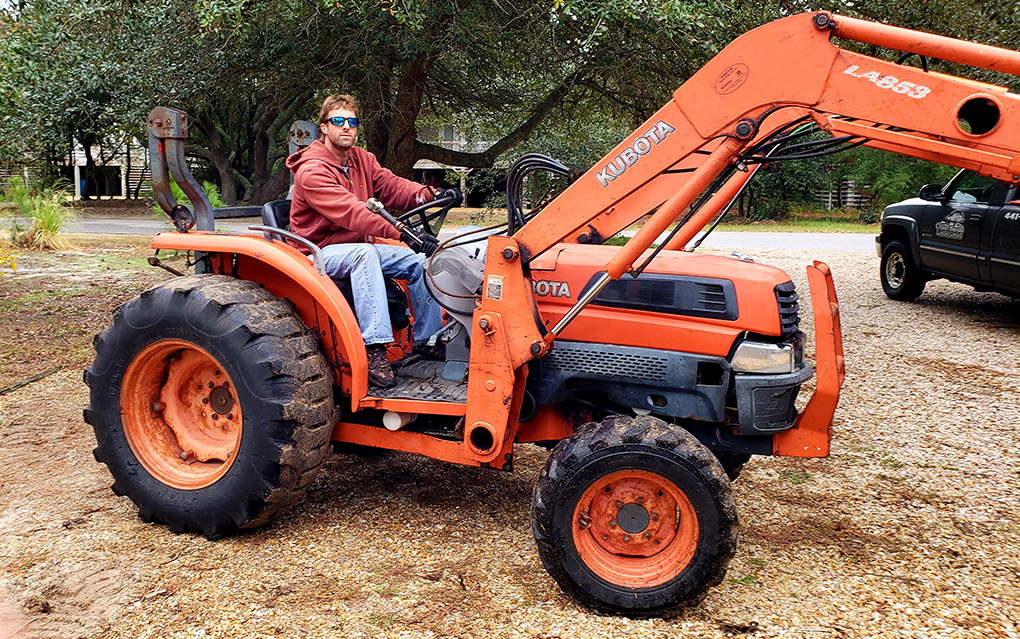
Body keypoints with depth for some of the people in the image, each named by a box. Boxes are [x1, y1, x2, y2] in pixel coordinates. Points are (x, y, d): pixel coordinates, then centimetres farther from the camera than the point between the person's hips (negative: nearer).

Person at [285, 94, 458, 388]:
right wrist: (402, 234, -42)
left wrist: (431, 195, -25)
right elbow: (350, 211, -32)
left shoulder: (362, 160, 8)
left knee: (419, 260, -8)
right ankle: (373, 348, -42)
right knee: (365, 252, -37)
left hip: (359, 248, 8)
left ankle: (429, 340, -2)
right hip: (320, 252, -8)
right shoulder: (312, 171, -18)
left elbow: (392, 186, -4)